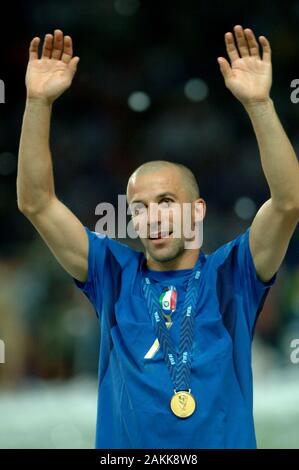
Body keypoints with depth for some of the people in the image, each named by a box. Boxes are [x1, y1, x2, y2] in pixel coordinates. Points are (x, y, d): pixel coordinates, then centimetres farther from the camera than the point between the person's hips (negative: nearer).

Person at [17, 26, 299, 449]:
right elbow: (36, 203, -3)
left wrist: (258, 103, -24)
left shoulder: (229, 276, 0)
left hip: (223, 443, -1)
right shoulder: (116, 276, 4)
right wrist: (39, 102, -13)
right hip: (125, 444, 1)